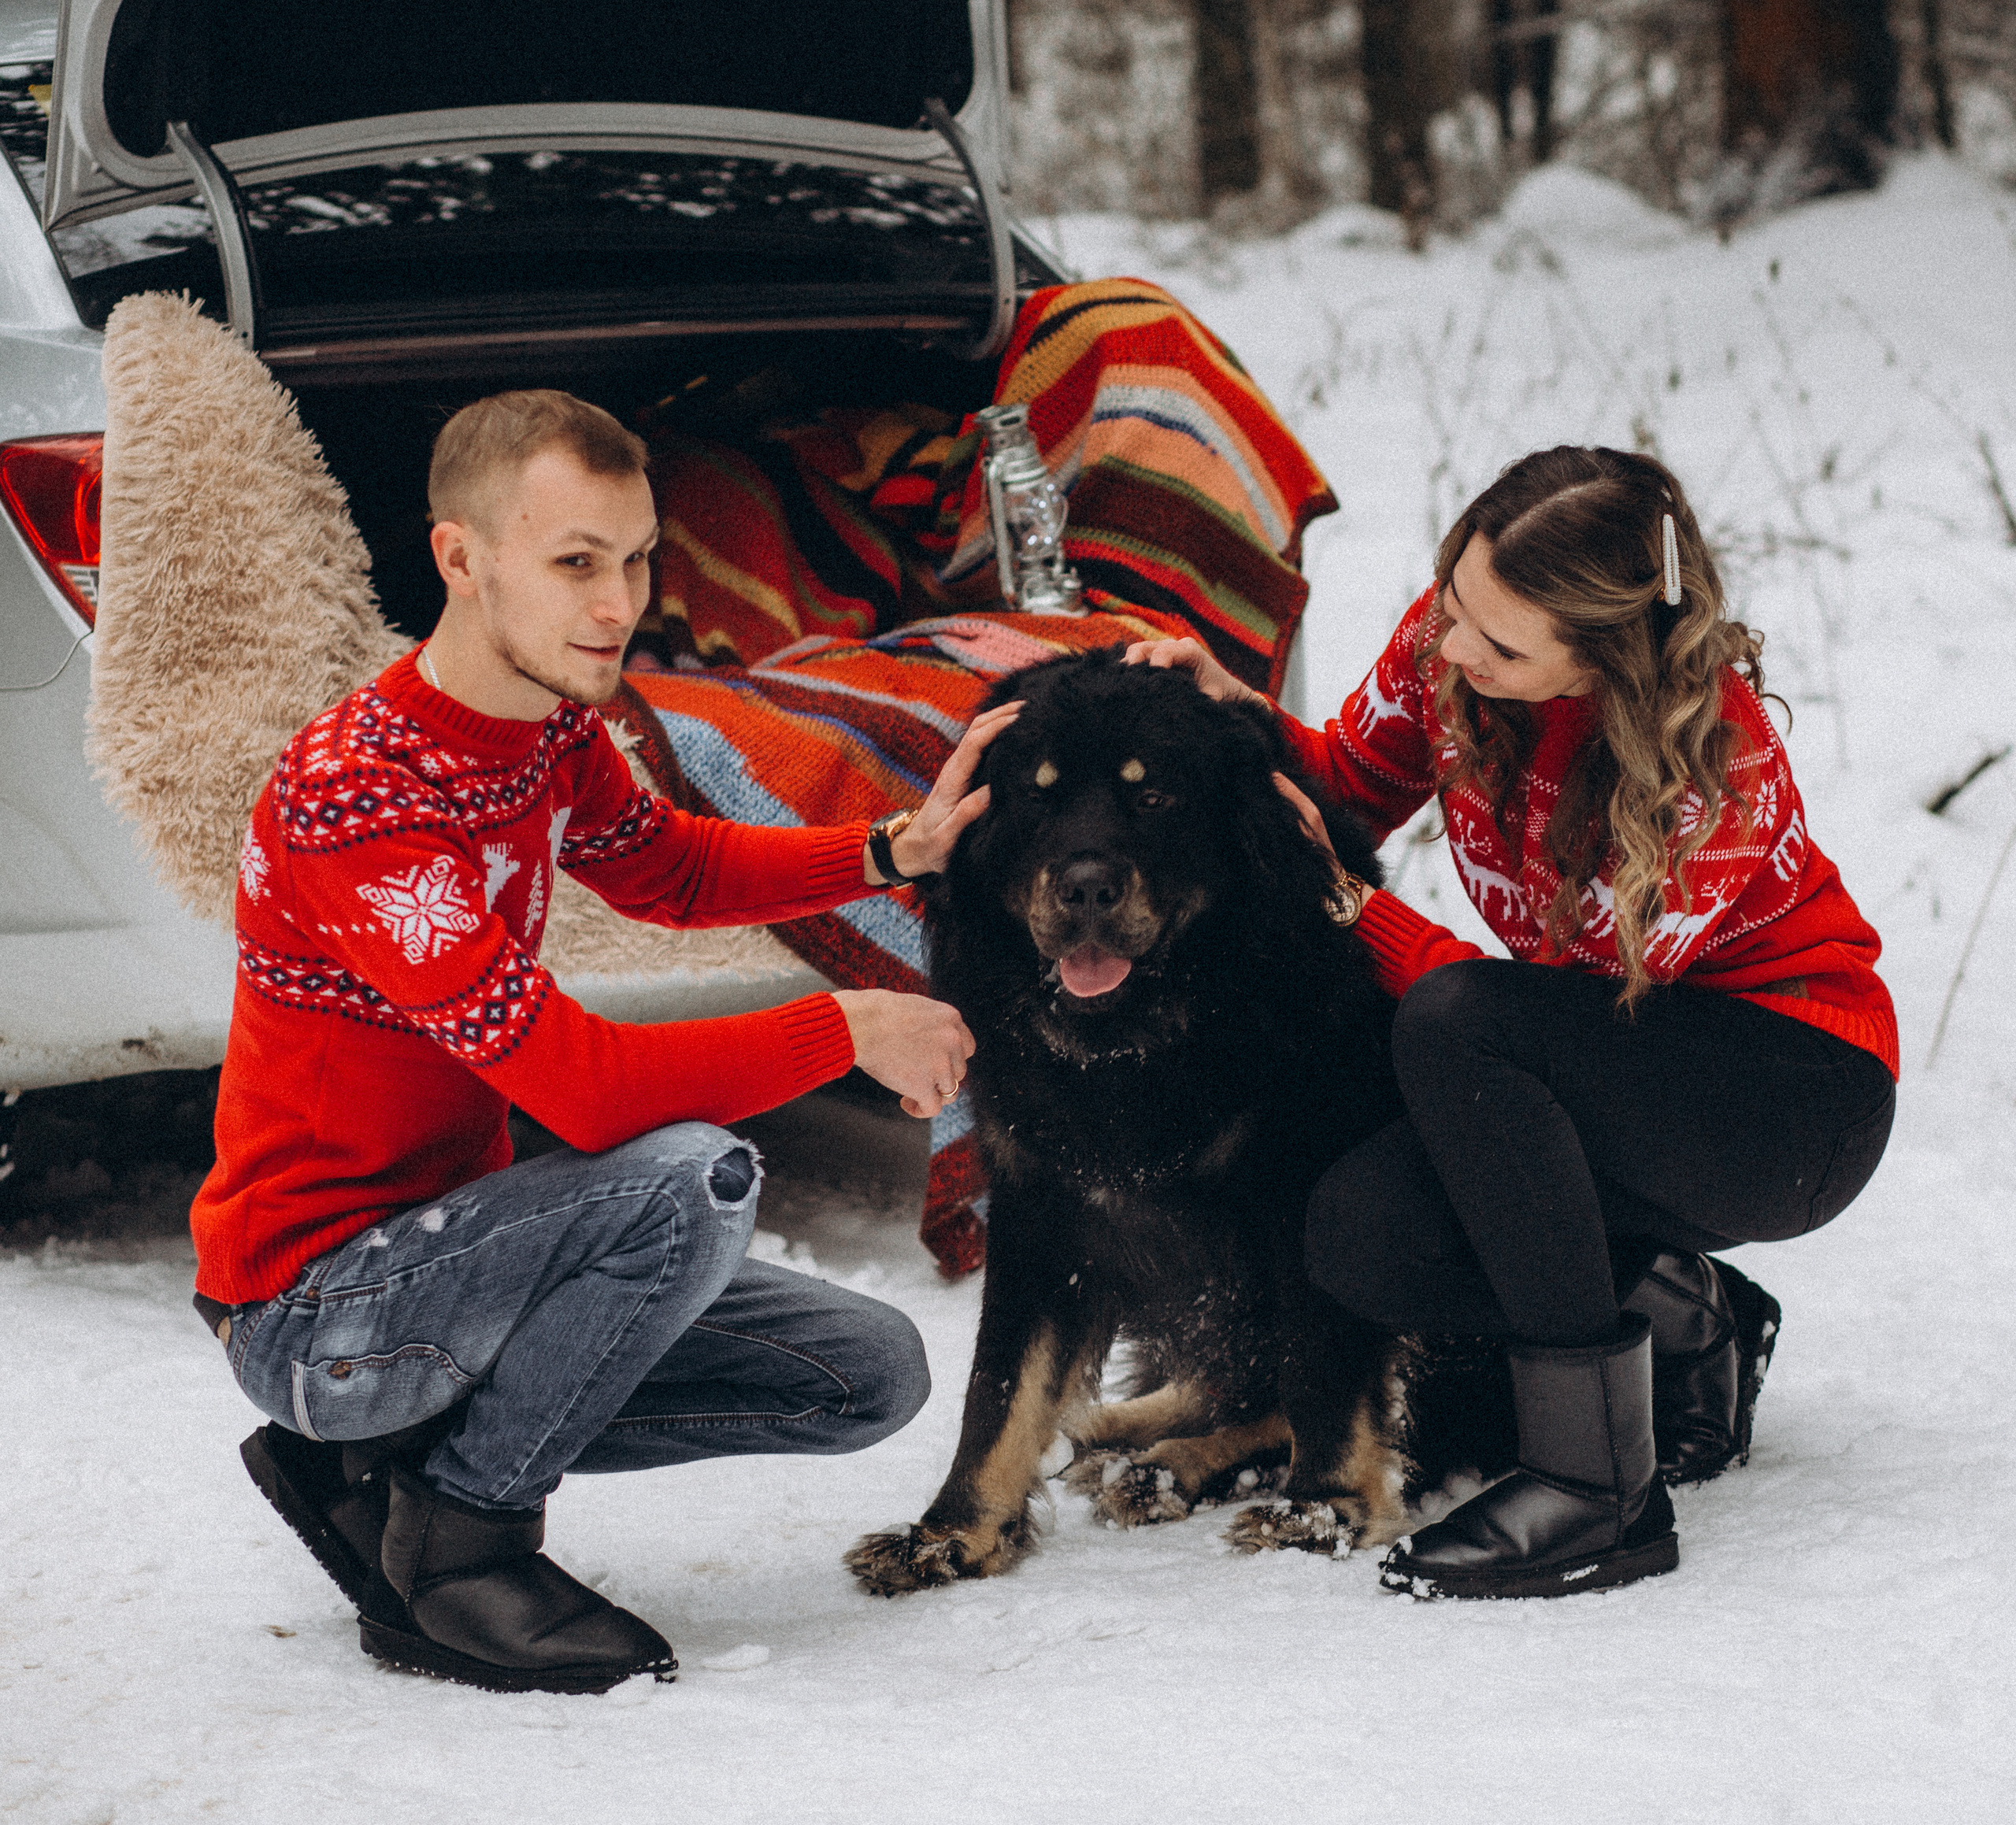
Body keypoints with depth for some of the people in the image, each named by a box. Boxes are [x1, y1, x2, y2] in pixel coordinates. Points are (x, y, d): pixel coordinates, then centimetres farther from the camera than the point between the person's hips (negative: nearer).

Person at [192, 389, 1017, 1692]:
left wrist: (894, 853, 6)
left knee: (875, 1375, 6)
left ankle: (383, 1464, 10)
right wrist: (848, 1031, -20)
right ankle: (452, 1538, -12)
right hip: (312, 1307, -9)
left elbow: (670, 870, 22)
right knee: (694, 1177, -31)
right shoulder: (355, 802, -28)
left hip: (441, 1237, 9)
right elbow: (589, 1085, -31)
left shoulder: (550, 725, 1)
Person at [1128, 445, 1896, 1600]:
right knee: (1361, 1239, -21)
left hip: (1799, 1094, -7)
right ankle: (1688, 1327, 6)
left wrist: (1344, 902, -21)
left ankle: (1602, 1483, -30)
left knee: (1454, 1024, -33)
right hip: (1614, 1075, 7)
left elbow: (1567, 990, -23)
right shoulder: (1446, 641, -12)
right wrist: (1238, 719, -13)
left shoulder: (1713, 763, -29)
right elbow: (1353, 787, 7)